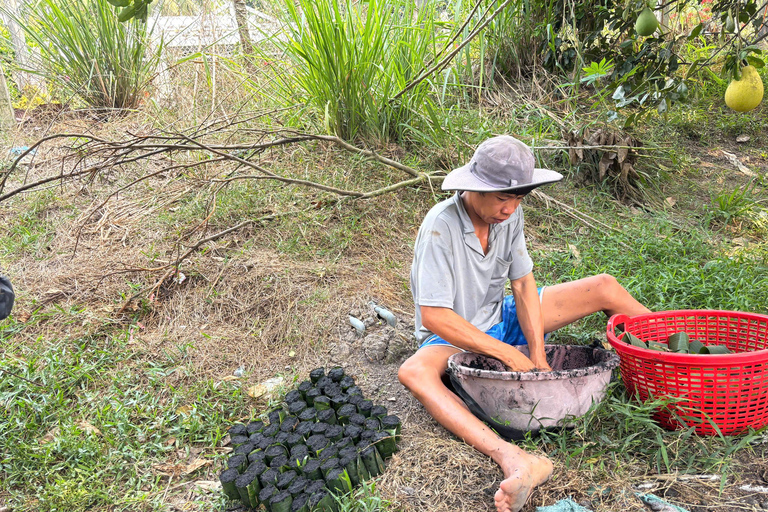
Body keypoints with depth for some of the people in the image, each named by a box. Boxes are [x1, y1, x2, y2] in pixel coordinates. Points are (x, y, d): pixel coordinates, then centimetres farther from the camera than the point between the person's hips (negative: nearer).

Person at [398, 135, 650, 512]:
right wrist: (508, 354, -29)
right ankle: (513, 460, -64)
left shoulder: (509, 214, -8)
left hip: (501, 319, 6)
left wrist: (538, 357, -16)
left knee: (605, 288, -2)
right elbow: (434, 316, -29)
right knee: (414, 372, -42)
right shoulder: (441, 225, -26)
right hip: (453, 337, -6)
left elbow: (523, 285, -5)